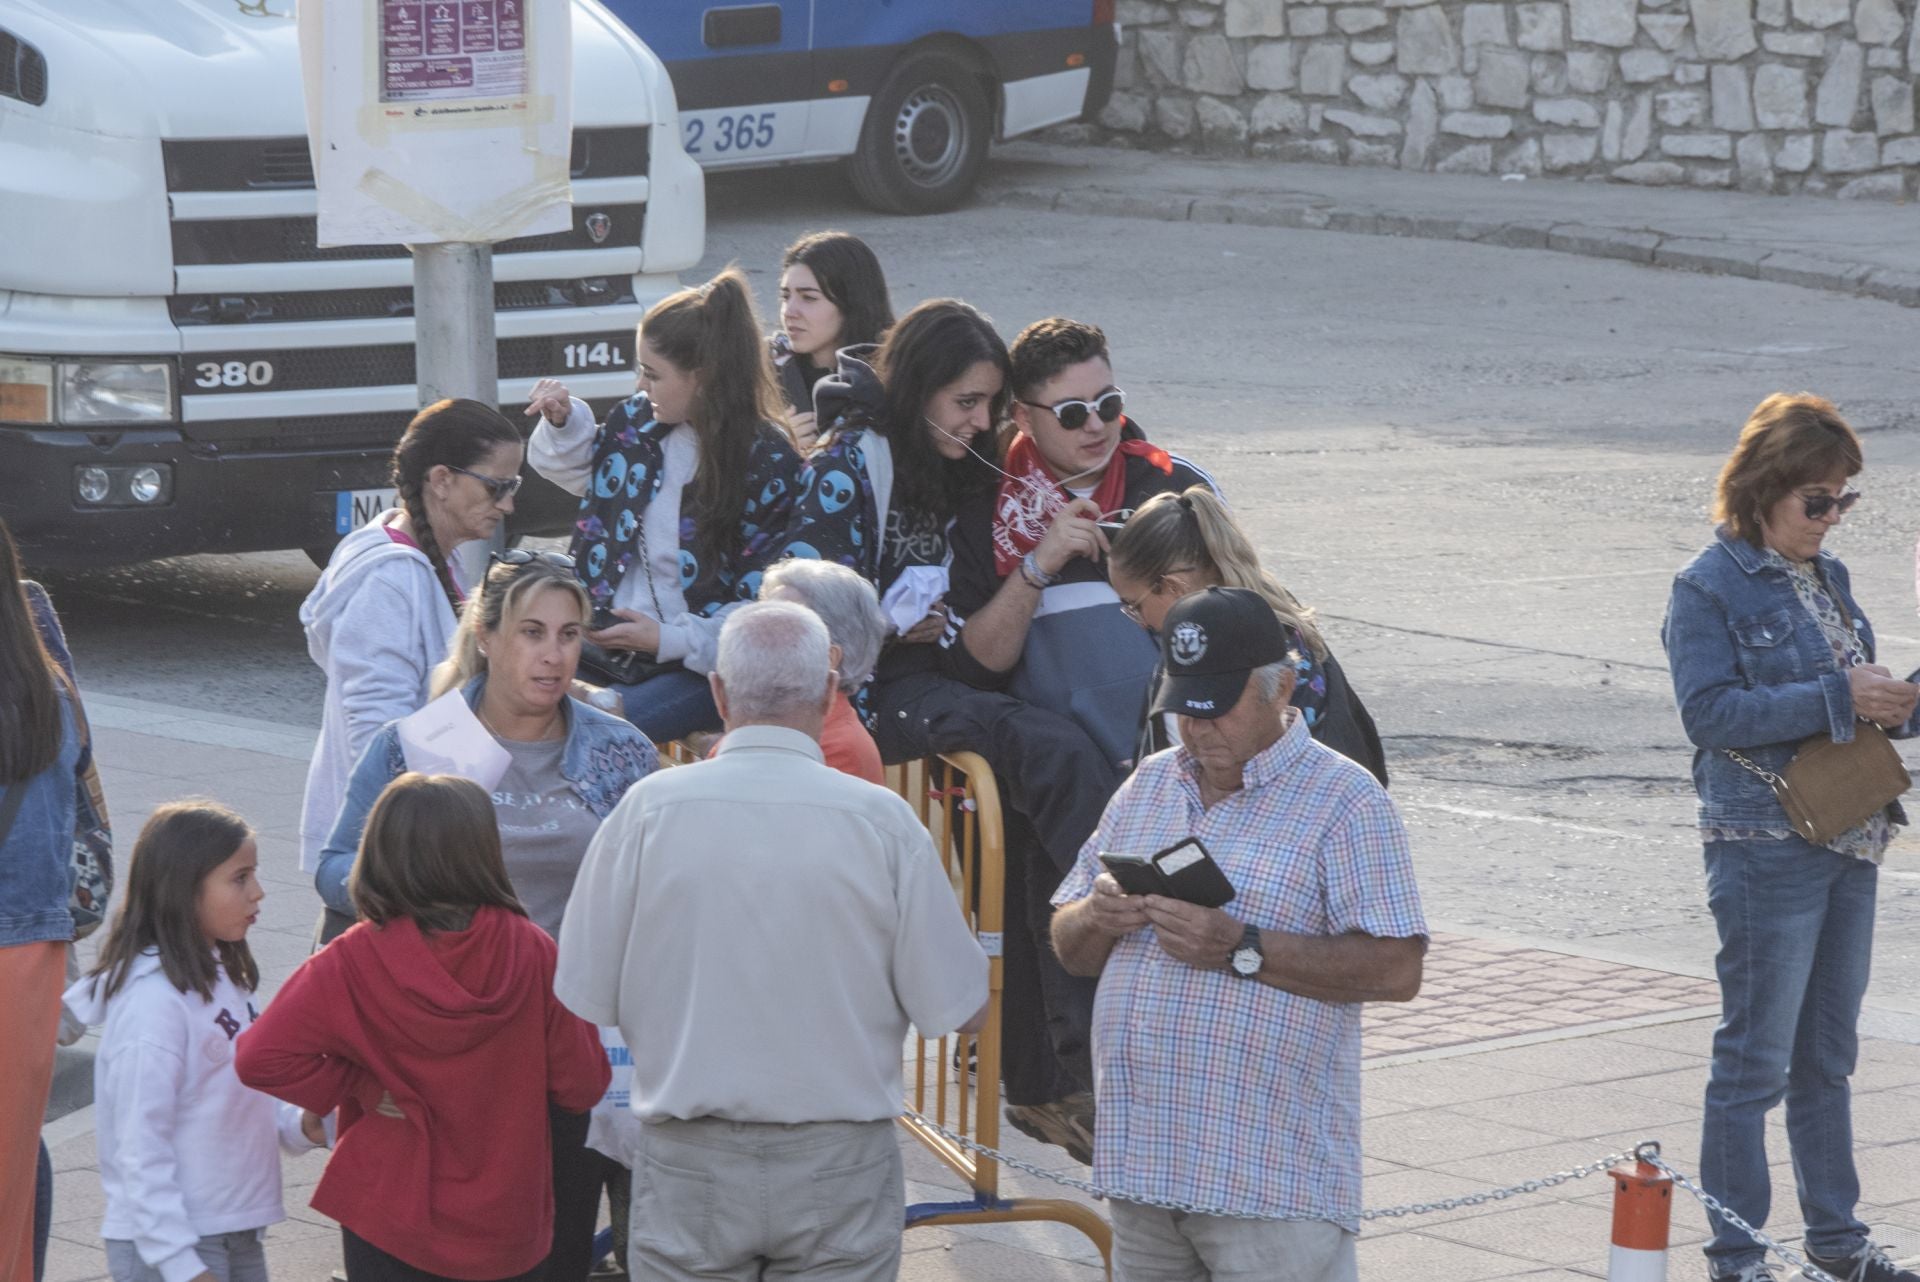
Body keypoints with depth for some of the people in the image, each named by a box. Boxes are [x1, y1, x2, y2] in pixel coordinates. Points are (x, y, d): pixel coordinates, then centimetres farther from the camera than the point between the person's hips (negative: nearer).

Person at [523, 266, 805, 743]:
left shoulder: (770, 463, -11)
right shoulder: (638, 422, 6)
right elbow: (576, 472, 30)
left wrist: (668, 640, -17)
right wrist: (562, 424, 8)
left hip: (702, 664, -6)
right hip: (609, 642, 6)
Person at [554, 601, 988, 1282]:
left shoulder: (648, 809, -7)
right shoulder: (882, 822, -8)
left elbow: (584, 1001, -1)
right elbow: (962, 1011, -3)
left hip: (690, 1167, 0)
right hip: (841, 1164, 0)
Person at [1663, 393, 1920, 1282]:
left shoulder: (1826, 578, 13)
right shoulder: (1709, 589, -10)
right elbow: (1710, 711, -19)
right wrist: (1838, 698, -23)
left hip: (1848, 842, 8)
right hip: (1766, 849, -8)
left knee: (1828, 1055, 16)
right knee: (1755, 1059, -2)